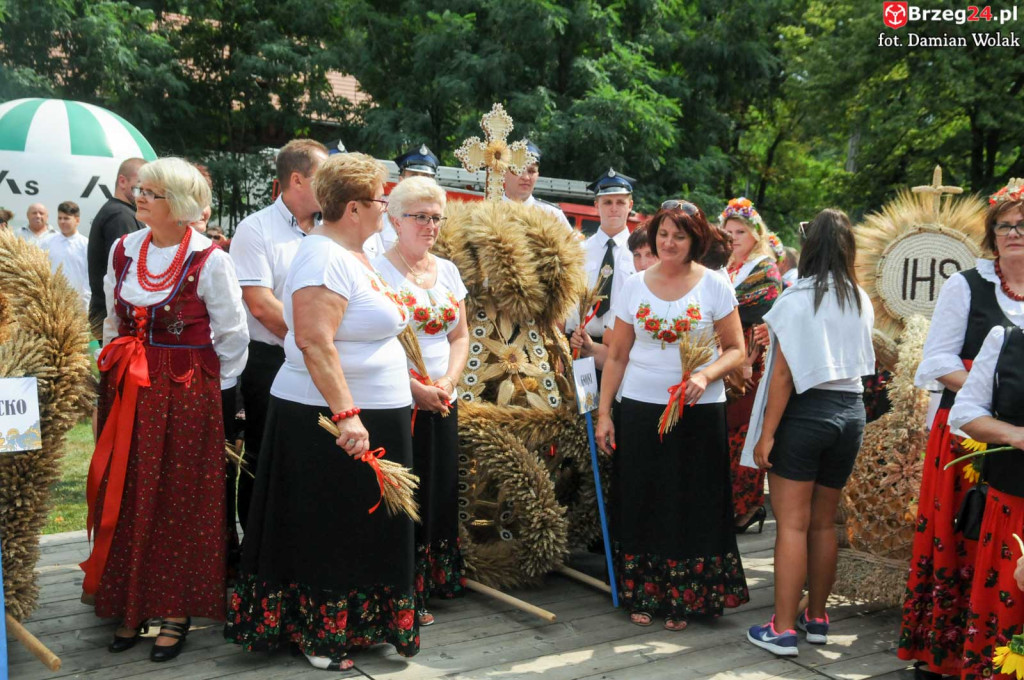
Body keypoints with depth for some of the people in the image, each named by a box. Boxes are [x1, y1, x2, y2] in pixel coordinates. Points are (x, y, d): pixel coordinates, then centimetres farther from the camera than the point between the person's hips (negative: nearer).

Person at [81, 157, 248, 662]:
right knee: (126, 500, 9)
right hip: (126, 392, 5)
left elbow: (232, 336, -4)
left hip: (186, 394, -5)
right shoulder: (123, 250, 6)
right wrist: (121, 366, 17)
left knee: (180, 504, 4)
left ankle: (177, 612, 16)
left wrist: (210, 389, 0)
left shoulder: (208, 260, -11)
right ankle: (131, 607, 23)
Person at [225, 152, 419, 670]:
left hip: (371, 415, 10)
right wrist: (346, 414, -31)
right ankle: (316, 634, 18)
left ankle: (358, 623, 31)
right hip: (327, 421, -10)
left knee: (364, 529, 17)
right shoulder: (324, 258, -18)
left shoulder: (353, 254, 13)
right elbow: (315, 343, -27)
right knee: (325, 533, 3)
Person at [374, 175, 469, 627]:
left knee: (441, 492, 12)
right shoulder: (379, 271, -9)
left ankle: (436, 581, 27)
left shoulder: (447, 270, 11)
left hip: (443, 402, 6)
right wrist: (416, 387, -17)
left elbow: (460, 336, 13)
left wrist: (448, 381, -4)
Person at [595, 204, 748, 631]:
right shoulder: (634, 287, 4)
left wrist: (705, 376, -19)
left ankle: (683, 600, 19)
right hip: (640, 408, 2)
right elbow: (617, 356, 7)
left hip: (698, 412, -1)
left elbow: (736, 350, 0)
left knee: (692, 506, 5)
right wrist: (604, 413, 2)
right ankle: (642, 596, 21)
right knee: (642, 503, 7)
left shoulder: (714, 286, -1)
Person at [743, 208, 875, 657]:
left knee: (792, 525, -1)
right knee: (823, 523, 15)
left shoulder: (797, 299, -10)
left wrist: (766, 433, -11)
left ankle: (783, 631, 2)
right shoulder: (862, 302, 7)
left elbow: (783, 373, -14)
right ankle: (816, 619, 25)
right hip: (850, 412, 5)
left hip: (804, 413, -5)